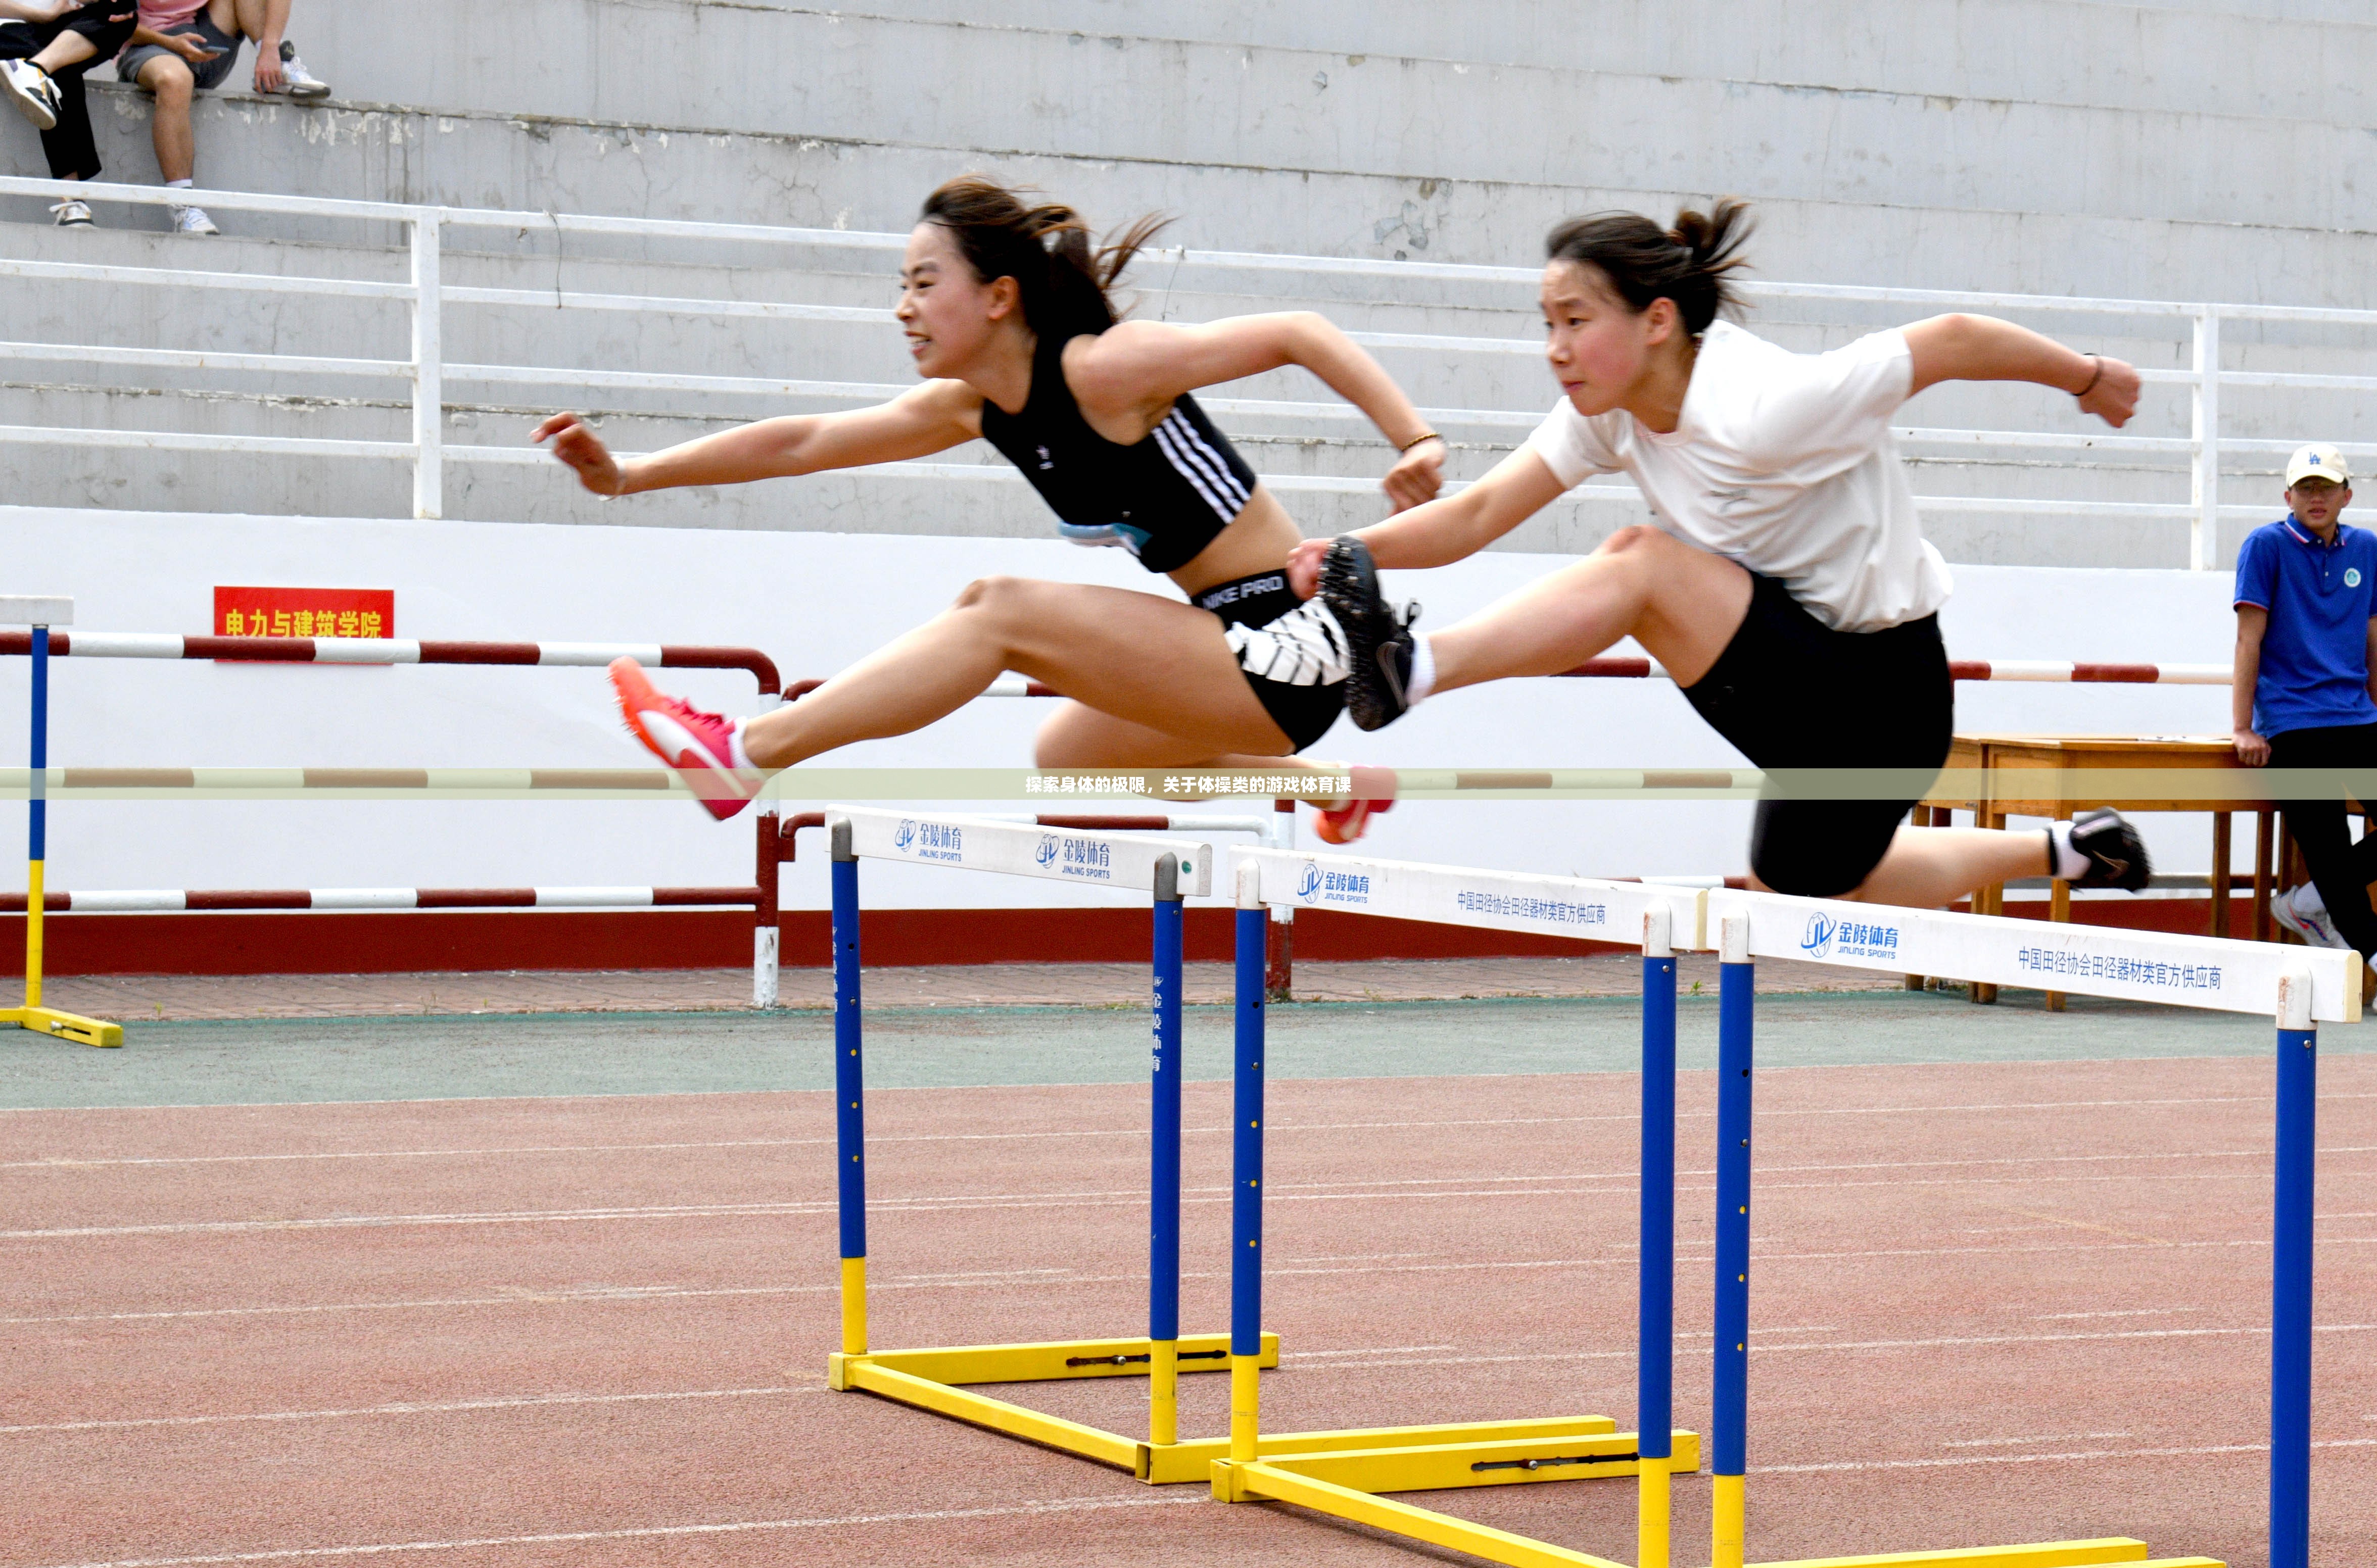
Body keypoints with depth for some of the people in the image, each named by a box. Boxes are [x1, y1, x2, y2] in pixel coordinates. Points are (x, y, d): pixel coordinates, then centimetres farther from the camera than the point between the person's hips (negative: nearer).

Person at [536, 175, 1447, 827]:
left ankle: (741, 755, -16)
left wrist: (1415, 444, -24)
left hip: (1285, 647, -9)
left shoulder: (1100, 369, -17)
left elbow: (1297, 334, -17)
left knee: (1000, 612, -17)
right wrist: (629, 476, 8)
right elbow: (805, 443, 11)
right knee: (1067, 757, 29)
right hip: (1236, 649, 9)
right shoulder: (967, 406, 7)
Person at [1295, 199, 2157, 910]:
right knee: (1803, 885, 29)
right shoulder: (1610, 410, -4)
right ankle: (2067, 851, 42)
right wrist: (1358, 550, -24)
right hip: (1802, 684, 9)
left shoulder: (1762, 408, -28)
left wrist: (2088, 377, -6)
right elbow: (1480, 513, -6)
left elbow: (1952, 340, -20)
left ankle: (1415, 666, -29)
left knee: (1643, 562, -24)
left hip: (1877, 696, -9)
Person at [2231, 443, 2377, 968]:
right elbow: (2249, 639, -3)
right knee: (2329, 851, -9)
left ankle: (2308, 903, 12)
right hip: (2292, 724, -5)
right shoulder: (2267, 545, 0)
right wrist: (2244, 729, -8)